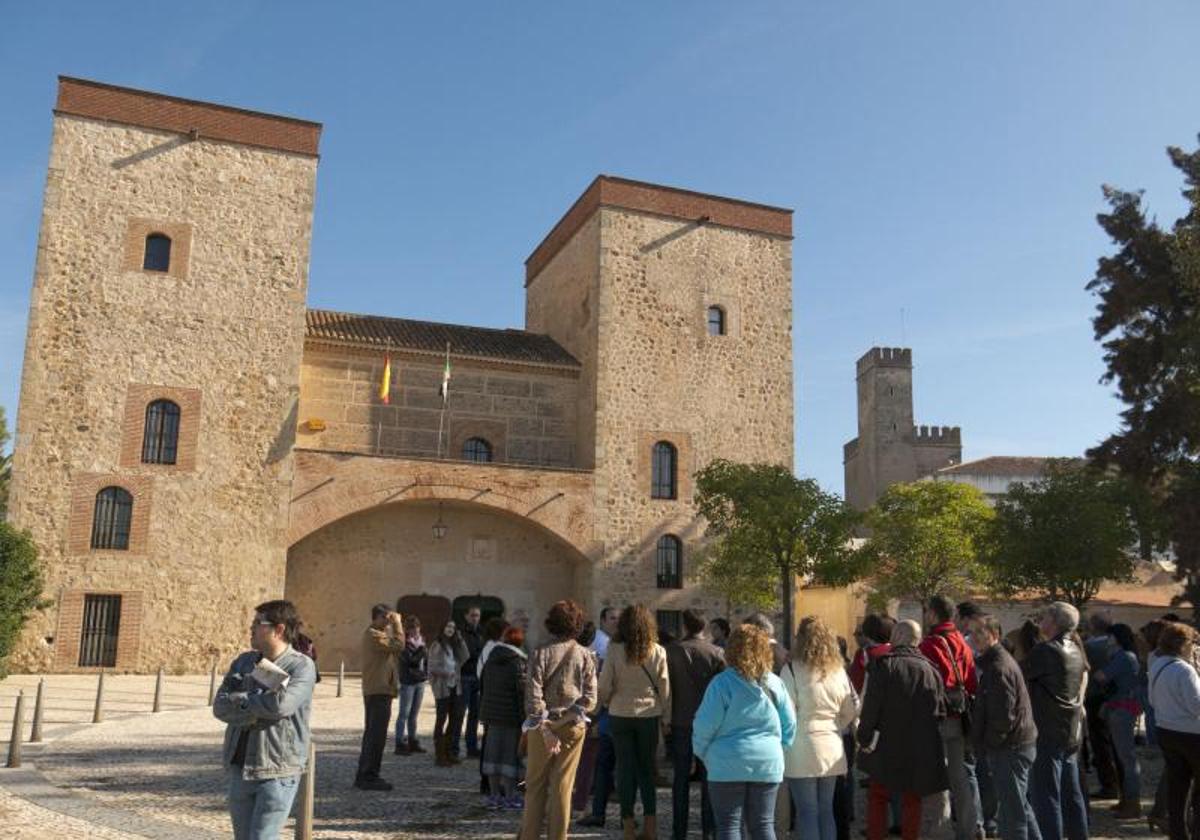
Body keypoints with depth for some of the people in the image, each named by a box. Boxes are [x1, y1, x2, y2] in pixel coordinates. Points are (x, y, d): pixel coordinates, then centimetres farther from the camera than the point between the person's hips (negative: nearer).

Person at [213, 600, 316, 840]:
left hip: (277, 772, -6)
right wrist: (260, 707, -15)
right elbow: (220, 706, 0)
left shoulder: (302, 666, -9)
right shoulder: (244, 661, 10)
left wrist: (240, 700, -9)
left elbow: (281, 704, -25)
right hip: (239, 768, 6)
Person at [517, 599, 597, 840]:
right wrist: (571, 716, -4)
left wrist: (545, 728, -11)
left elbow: (533, 695, -13)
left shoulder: (541, 653, -6)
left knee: (536, 784, 12)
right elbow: (590, 698, -6)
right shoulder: (585, 656, 0)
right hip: (574, 727, 1)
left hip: (544, 726, -1)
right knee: (563, 786, 9)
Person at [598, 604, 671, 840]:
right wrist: (666, 717, 9)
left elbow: (605, 685, -6)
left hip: (620, 714, -1)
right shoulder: (658, 651, -6)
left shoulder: (615, 650, -11)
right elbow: (665, 687, -2)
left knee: (625, 768, 9)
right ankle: (650, 819, 10)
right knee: (647, 768, 14)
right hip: (649, 715, 1)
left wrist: (606, 702, 14)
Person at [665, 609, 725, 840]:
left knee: (681, 777, 7)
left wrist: (666, 719, 8)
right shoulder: (717, 652, -6)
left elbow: (666, 687, -2)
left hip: (681, 722, 0)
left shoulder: (672, 651, -6)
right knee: (708, 777, 9)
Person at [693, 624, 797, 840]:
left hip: (728, 765, -4)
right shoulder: (775, 684, 2)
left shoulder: (722, 683, -11)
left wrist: (702, 753, 8)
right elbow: (789, 725, 7)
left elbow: (705, 725, -10)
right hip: (768, 765, 4)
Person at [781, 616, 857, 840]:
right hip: (832, 749, 6)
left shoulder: (793, 669, -12)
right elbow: (852, 710, 13)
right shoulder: (838, 670, 7)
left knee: (807, 812, 2)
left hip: (802, 752, -5)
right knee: (826, 809, 15)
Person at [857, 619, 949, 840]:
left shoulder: (883, 664, -10)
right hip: (921, 750, 3)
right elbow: (941, 712, 4)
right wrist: (927, 735, 14)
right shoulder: (931, 670, 2)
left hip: (887, 747, -3)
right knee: (912, 799, 14)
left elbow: (871, 706, -14)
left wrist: (864, 736, -5)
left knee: (877, 797, 9)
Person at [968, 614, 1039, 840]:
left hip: (1009, 751, -10)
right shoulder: (994, 662, 14)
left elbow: (1003, 717, -23)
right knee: (1020, 807, 20)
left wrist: (986, 746, -12)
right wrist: (984, 746, 18)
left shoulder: (998, 668, -19)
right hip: (1020, 745, 10)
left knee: (1012, 812, -3)